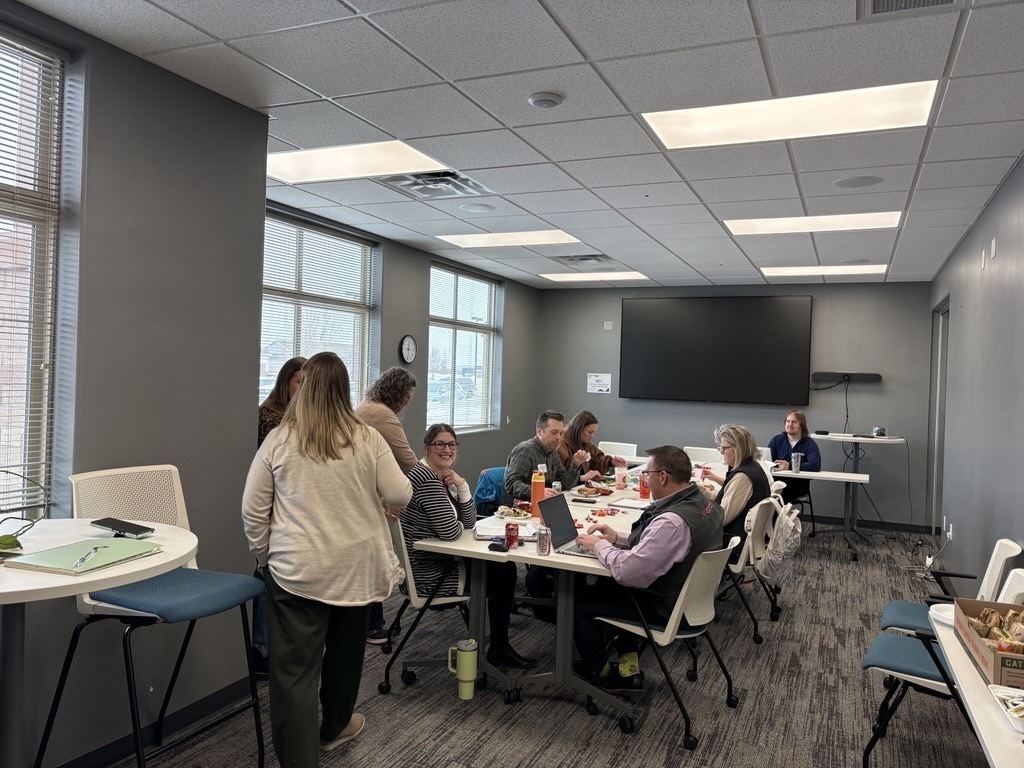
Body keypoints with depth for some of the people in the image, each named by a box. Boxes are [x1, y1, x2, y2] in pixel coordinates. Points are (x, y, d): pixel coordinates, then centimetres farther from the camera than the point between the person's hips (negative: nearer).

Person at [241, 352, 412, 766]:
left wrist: (265, 554, 13)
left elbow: (252, 509, -1)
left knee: (295, 666, 3)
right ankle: (335, 727, 44)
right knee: (346, 647, 22)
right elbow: (400, 495, -3)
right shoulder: (366, 438, -6)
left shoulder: (278, 440, -6)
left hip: (297, 569, -2)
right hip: (356, 567, 2)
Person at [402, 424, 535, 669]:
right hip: (431, 574, -9)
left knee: (504, 565, 10)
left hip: (441, 560, 9)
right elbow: (451, 532, -27)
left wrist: (461, 485, -10)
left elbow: (469, 522, 4)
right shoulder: (428, 480, -22)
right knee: (503, 572, 0)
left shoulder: (444, 476, 8)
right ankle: (499, 649, 17)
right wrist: (457, 523, -4)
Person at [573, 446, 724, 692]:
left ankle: (599, 672, 27)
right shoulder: (705, 503, -2)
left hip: (663, 608, -9)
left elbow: (628, 572, -34)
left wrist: (599, 545, -16)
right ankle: (628, 666, 24)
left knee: (577, 597, 5)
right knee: (605, 584, 26)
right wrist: (619, 539, 1)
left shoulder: (673, 521, -33)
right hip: (689, 596, 9)